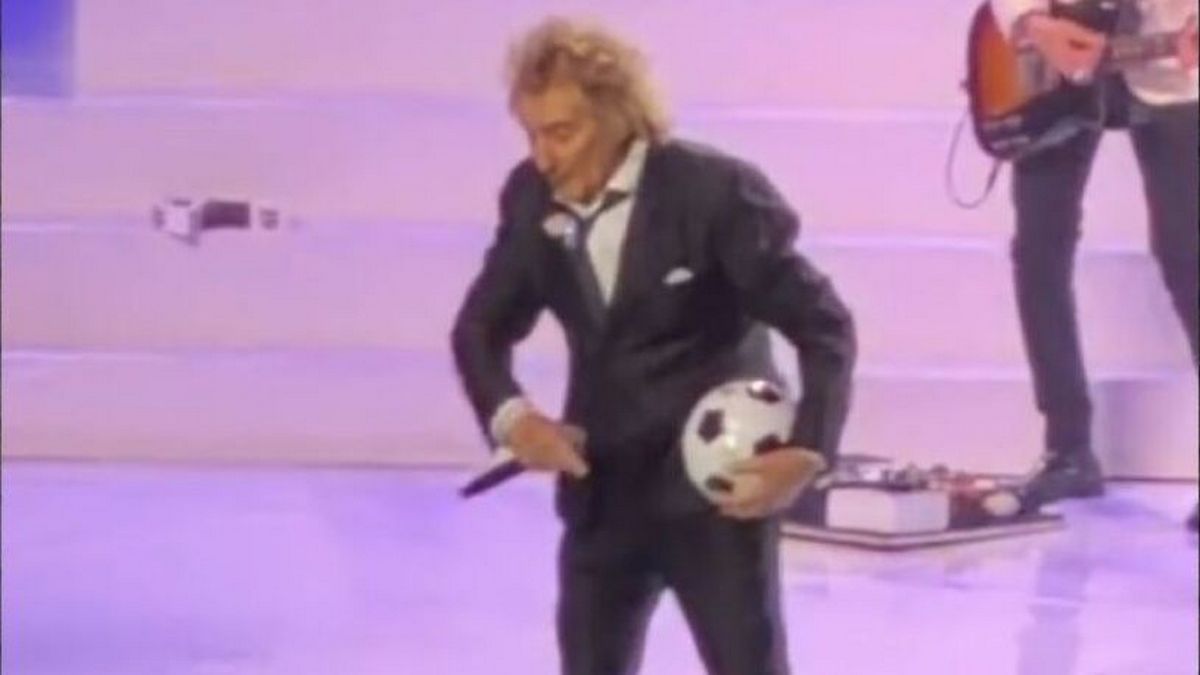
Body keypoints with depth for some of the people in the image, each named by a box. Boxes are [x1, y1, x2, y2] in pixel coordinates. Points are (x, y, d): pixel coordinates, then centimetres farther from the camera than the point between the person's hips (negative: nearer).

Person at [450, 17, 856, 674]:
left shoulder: (718, 191, -17)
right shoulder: (532, 199, -2)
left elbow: (824, 326, -13)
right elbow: (480, 328, 9)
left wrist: (806, 450, -25)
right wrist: (510, 415, -10)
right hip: (601, 492, 5)